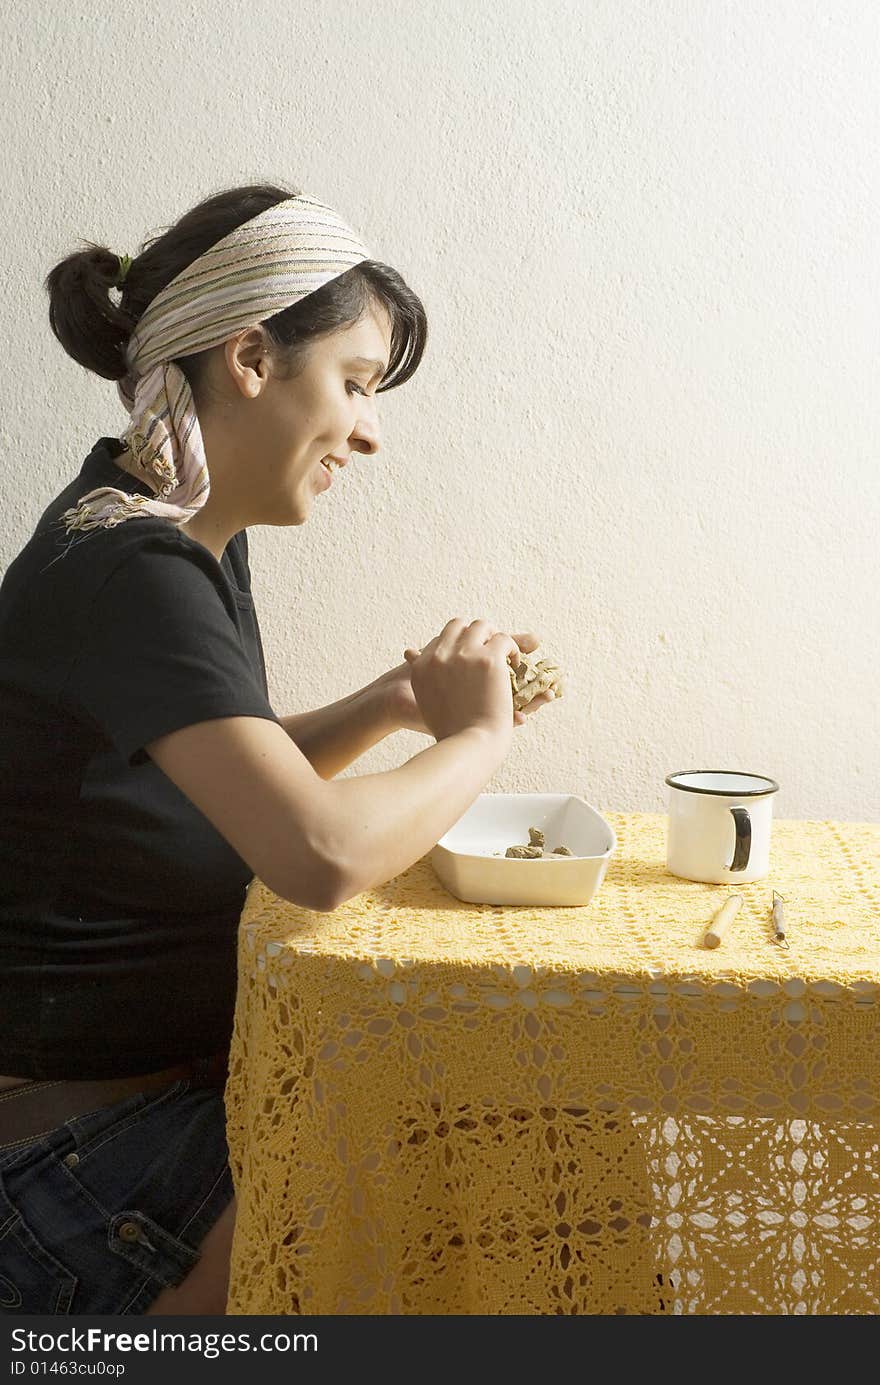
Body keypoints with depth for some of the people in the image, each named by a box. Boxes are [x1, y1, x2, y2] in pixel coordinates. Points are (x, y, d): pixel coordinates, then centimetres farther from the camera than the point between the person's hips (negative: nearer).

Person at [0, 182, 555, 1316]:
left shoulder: (192, 534, 6)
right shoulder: (128, 572, -25)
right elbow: (323, 856, -35)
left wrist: (396, 704, 0)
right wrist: (478, 735, -16)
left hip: (186, 1069, 9)